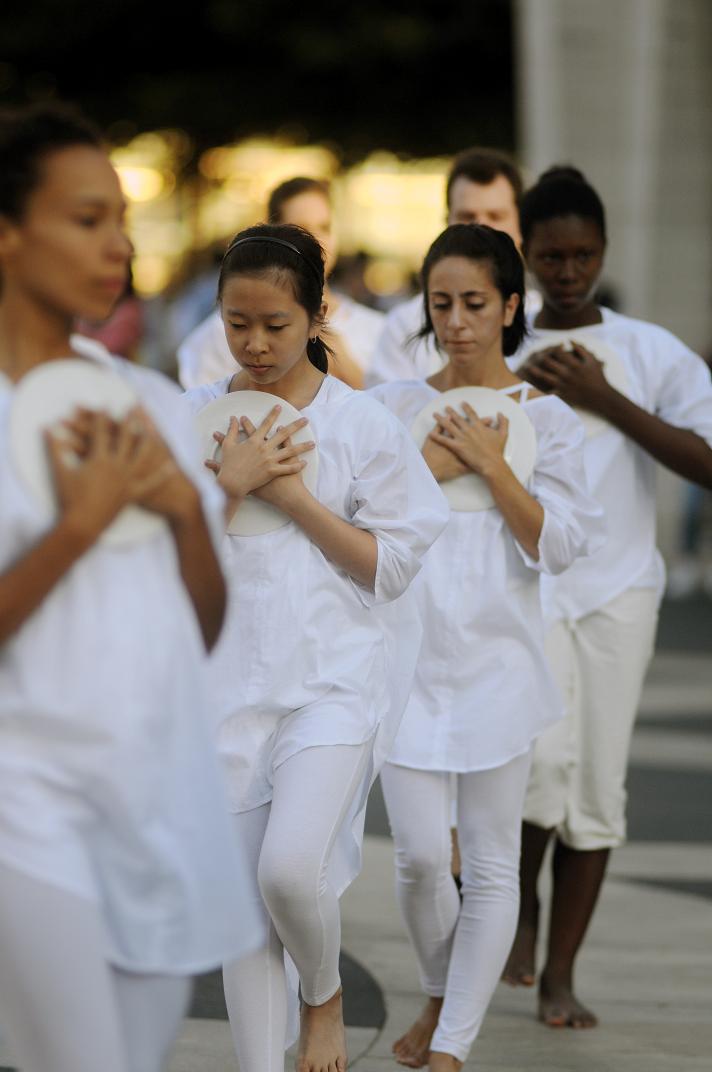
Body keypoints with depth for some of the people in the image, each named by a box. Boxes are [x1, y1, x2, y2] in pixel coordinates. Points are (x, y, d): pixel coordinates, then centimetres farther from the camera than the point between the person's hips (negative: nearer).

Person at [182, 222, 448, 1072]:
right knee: (243, 899, 4)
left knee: (290, 868, -19)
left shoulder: (361, 425, -2)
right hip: (227, 680, 3)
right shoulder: (193, 418, 4)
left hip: (334, 677, -3)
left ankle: (324, 991, 13)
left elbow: (393, 565, -3)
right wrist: (230, 483, -11)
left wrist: (290, 494, -11)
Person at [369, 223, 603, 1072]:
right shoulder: (390, 406, 5)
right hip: (406, 653, 0)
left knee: (492, 863, 0)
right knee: (419, 853, -3)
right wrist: (422, 470, -10)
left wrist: (490, 465, -12)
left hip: (495, 659, 0)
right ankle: (438, 995, 25)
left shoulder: (545, 419, 3)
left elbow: (562, 543, -4)